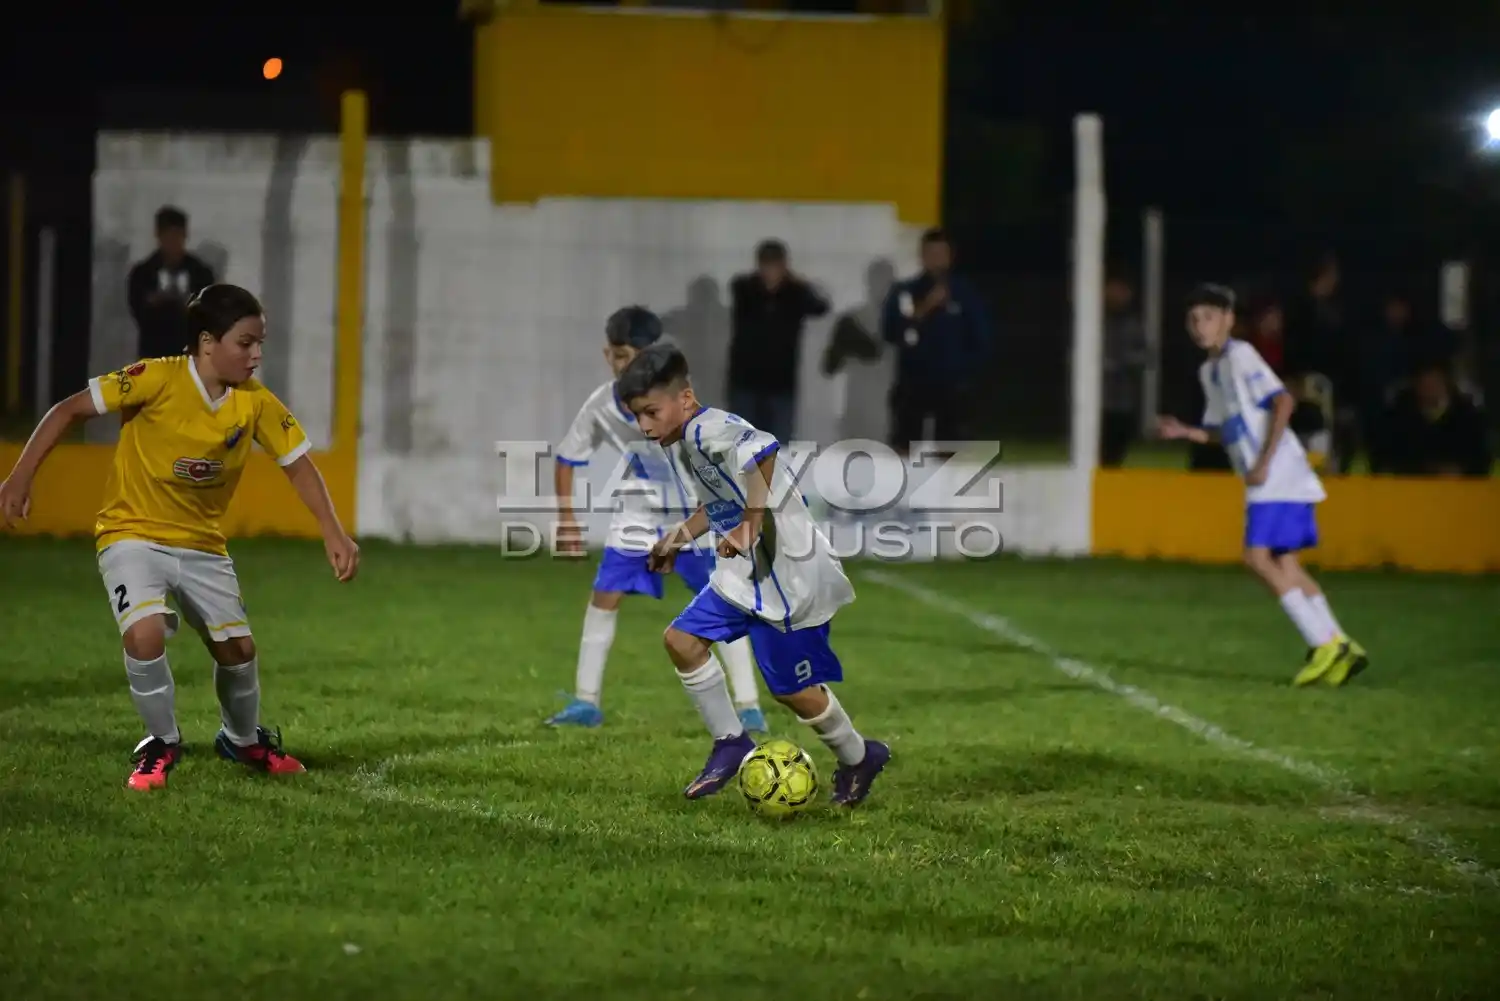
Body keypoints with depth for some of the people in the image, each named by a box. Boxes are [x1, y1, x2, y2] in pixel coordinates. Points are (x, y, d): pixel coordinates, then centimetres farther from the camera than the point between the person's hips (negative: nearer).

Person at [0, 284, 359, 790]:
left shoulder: (256, 402, -9)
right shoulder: (158, 379, -22)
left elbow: (297, 462, 0)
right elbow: (69, 410, -16)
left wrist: (333, 533, -11)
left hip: (202, 544, 5)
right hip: (133, 535, -5)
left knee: (238, 646, 4)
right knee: (146, 632, -28)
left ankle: (243, 739, 36)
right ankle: (162, 744, -3)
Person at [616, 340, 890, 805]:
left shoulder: (707, 431, -22)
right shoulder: (684, 444, 10)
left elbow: (761, 449, -42)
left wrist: (749, 526, -37)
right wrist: (682, 535, 29)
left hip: (788, 575, -10)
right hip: (744, 573, 10)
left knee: (792, 689, 1)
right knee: (682, 639, 3)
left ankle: (859, 757, 26)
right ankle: (730, 743, 14)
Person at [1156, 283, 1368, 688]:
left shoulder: (1241, 356, -10)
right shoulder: (1208, 370, 18)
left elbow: (1282, 401, -19)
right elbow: (1222, 432, 24)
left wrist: (1264, 463, -21)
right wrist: (1185, 432, 5)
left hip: (1279, 474, -9)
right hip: (1267, 484, 9)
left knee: (1259, 556, -15)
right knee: (1283, 563, 7)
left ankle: (1324, 643, -12)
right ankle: (1341, 648, 9)